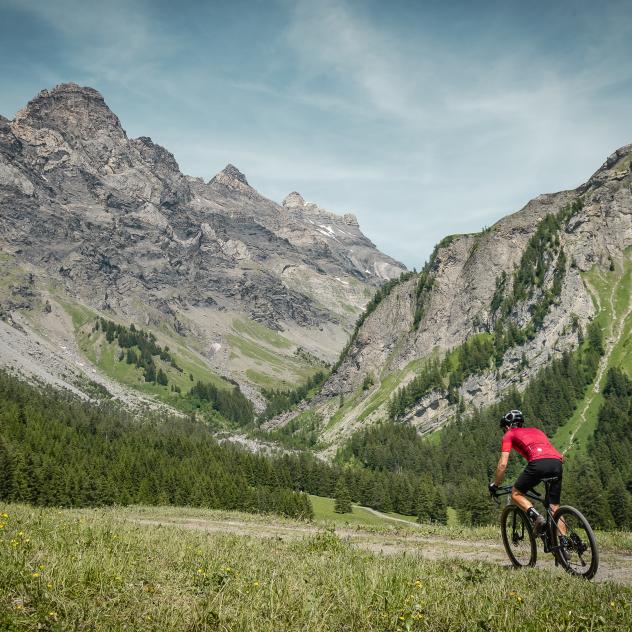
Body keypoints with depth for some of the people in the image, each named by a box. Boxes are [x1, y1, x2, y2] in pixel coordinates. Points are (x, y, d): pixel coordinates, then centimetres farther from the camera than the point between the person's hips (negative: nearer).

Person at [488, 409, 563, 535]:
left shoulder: (509, 435, 22)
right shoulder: (536, 431, 37)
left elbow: (503, 464, 12)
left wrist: (495, 485, 25)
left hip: (538, 463, -5)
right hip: (557, 463, 5)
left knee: (516, 494, 14)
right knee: (555, 508, 16)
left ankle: (536, 517, -10)